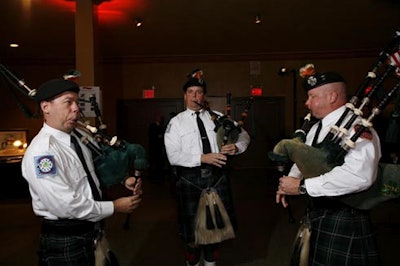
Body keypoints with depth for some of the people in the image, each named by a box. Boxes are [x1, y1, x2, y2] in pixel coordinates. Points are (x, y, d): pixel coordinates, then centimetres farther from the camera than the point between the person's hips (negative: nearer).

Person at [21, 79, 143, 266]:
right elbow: (65, 205, -27)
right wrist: (115, 207, -17)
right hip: (65, 241, -8)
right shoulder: (42, 151, -23)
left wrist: (123, 180, -3)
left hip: (92, 232, 8)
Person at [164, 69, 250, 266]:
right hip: (191, 178, -2)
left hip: (217, 176, 3)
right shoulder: (176, 122, -1)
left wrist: (237, 147, -13)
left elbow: (244, 135, 10)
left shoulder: (217, 117, 7)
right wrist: (202, 158, -21)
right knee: (192, 228, 9)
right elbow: (173, 156, -11)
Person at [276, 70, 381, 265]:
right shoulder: (317, 127, 9)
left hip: (343, 220, -8)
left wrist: (302, 186, -31)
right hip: (317, 212, 9)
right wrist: (289, 181, -4)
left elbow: (360, 176, -37)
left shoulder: (356, 128, -21)